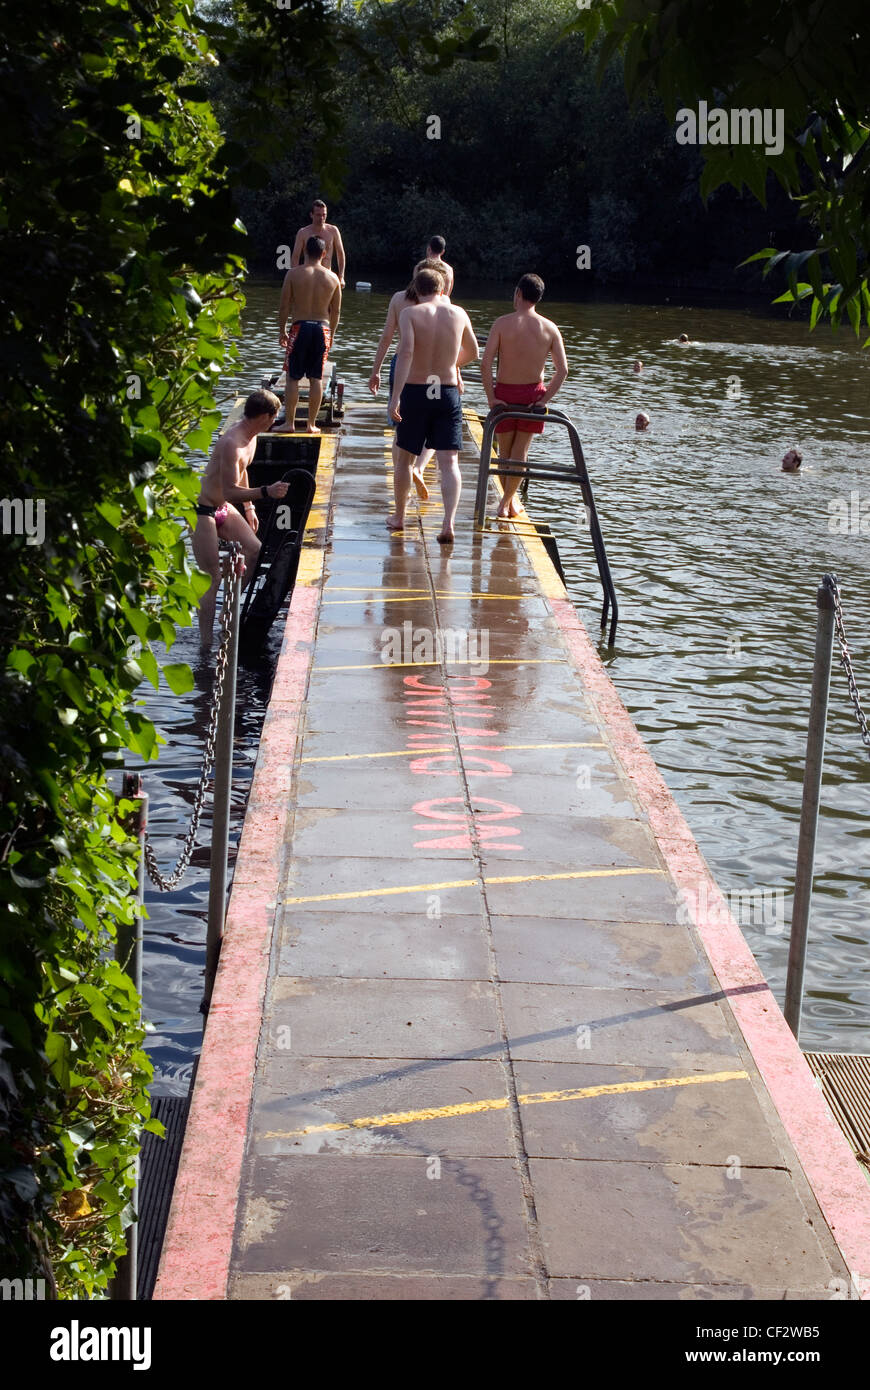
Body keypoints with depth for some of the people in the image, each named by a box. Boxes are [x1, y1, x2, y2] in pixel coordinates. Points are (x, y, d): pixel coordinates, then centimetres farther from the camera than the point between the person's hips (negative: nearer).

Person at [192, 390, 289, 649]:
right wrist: (266, 492, -39)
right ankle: (206, 642, -7)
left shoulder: (251, 435, 4)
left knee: (254, 549, -3)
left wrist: (249, 507, 26)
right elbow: (230, 491, -32)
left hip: (225, 509, 9)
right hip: (203, 512, -9)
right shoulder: (232, 443, -28)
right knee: (212, 577, -10)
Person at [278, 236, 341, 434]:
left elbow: (284, 306, -3)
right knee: (316, 379, 8)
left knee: (292, 378, 5)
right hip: (322, 328, 2)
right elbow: (336, 311, 7)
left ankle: (290, 422, 6)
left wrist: (281, 331, 8)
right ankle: (312, 424, 11)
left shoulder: (293, 274, -4)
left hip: (300, 327, -2)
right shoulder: (333, 278, 2)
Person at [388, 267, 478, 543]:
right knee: (449, 461, -1)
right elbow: (472, 352, 16)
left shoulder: (409, 313, -7)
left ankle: (398, 517, 28)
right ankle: (448, 523, -16)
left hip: (415, 391, -1)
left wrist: (395, 396, -24)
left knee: (404, 458, 16)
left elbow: (405, 351, -21)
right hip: (448, 394, 1)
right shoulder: (458, 314, 2)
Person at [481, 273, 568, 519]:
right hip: (534, 393, 2)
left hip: (505, 392, -2)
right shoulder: (549, 328, -2)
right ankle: (507, 502, 8)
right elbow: (562, 370, -7)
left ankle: (509, 501, 20)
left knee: (505, 451, 14)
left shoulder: (503, 323, -10)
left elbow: (485, 364, -16)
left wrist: (491, 397, -11)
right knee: (520, 452, 11)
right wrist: (545, 399, -4)